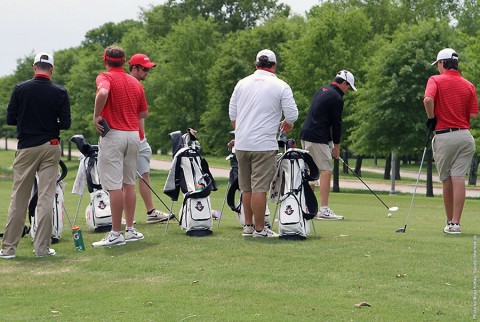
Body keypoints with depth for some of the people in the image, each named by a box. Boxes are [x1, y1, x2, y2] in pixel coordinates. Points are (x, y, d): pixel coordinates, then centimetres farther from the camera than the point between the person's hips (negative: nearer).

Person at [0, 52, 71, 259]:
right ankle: (42, 247, 1)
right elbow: (66, 124, -5)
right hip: (50, 147, 0)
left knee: (18, 198, 5)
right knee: (46, 198, 2)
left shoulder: (20, 89, -3)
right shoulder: (59, 92, -4)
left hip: (26, 147, 0)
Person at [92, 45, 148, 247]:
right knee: (129, 183, 14)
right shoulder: (135, 82, 14)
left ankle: (116, 234, -6)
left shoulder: (105, 77, -5)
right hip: (134, 134, 6)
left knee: (114, 186, -6)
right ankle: (130, 230, 16)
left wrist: (96, 116, -16)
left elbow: (103, 93, -28)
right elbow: (144, 113, 17)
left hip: (113, 134, -6)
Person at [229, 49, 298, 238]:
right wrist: (287, 123, 17)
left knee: (246, 188, 14)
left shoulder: (242, 83, 9)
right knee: (259, 188, -4)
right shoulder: (280, 87, -4)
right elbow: (292, 115, -5)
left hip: (241, 144, 5)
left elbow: (232, 114, 14)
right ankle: (259, 229, 0)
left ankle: (248, 226, 21)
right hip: (264, 145, -5)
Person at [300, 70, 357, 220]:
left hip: (306, 135, 9)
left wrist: (331, 143, 17)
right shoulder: (336, 98, -10)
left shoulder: (322, 90, 17)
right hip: (318, 138, -9)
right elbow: (336, 123, -9)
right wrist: (336, 145, 2)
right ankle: (324, 210, -11)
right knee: (326, 171, -7)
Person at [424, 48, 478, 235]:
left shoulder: (436, 80, -3)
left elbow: (428, 99, -23)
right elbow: (474, 115, 2)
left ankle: (450, 222, 20)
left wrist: (431, 118, -7)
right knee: (459, 179, -3)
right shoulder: (469, 86, 6)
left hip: (443, 136, -2)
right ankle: (455, 223, -10)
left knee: (446, 181, 10)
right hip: (465, 135, 2)